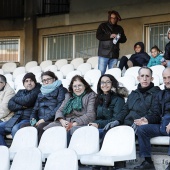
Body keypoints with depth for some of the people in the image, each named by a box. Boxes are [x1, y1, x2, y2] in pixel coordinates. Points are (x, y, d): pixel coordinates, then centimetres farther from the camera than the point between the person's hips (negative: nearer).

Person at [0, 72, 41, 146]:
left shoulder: (37, 91, 6)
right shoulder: (20, 92, 23)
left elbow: (27, 101, -9)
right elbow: (10, 105, 11)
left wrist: (16, 99, 9)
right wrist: (21, 106, -6)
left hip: (28, 118, -6)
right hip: (16, 118, 6)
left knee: (15, 129, -35)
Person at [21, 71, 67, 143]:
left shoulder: (60, 89, 9)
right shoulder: (41, 93, 29)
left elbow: (60, 107, -5)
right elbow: (36, 108, 23)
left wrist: (44, 119, -12)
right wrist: (33, 118, -1)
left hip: (52, 120, -5)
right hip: (40, 121, 5)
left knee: (40, 127, -36)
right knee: (24, 126, -23)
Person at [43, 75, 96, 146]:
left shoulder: (91, 96, 9)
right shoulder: (68, 96, 26)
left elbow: (90, 115, -4)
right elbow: (60, 110, 18)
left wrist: (74, 124, -15)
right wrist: (62, 121, -7)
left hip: (81, 123, -5)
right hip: (66, 122, 5)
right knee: (45, 130, -24)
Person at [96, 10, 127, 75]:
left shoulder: (119, 28, 18)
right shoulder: (103, 26, 8)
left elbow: (124, 39, 19)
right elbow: (98, 36, -4)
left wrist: (119, 38, -4)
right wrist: (109, 36, -13)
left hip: (114, 54, 3)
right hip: (104, 53, -3)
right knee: (101, 71, -9)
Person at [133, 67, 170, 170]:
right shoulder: (161, 95, 24)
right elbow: (157, 115, 17)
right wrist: (147, 120, -5)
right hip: (162, 125, 6)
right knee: (141, 129, -17)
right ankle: (148, 161, -17)